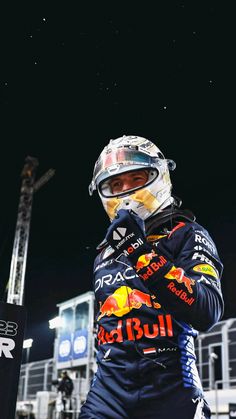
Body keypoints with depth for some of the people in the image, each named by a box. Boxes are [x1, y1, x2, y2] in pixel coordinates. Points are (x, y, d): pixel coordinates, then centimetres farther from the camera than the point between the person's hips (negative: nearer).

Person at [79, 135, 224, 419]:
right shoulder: (105, 253, 16)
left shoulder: (186, 235, -2)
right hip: (108, 388, 4)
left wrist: (141, 250, -21)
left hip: (169, 388, -4)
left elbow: (208, 313, -17)